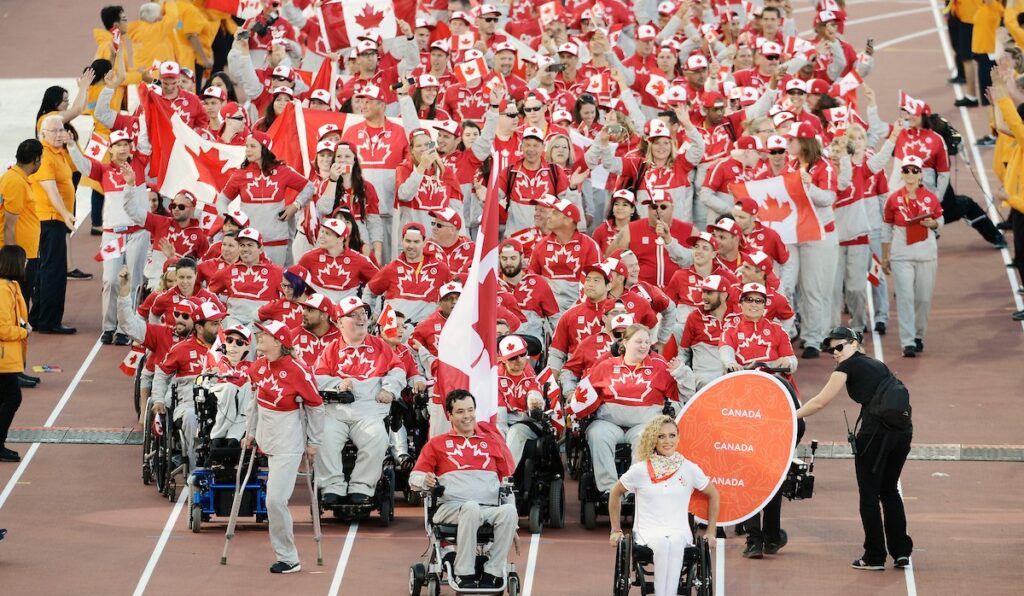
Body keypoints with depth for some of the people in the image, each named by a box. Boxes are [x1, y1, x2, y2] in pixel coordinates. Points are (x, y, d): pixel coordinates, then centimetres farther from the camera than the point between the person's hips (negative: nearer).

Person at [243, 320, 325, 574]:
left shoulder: (297, 371, -17)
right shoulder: (257, 367, 2)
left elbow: (315, 406, -7)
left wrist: (313, 442, -2)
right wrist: (250, 432, 20)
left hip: (288, 445, -7)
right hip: (267, 442, 7)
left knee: (275, 500, -11)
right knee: (275, 500, 12)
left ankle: (288, 559, 1)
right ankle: (287, 555, 24)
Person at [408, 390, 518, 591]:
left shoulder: (492, 441, 25)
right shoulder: (437, 444, 21)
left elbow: (508, 478, 23)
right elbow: (415, 477, 14)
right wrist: (425, 481, -11)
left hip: (490, 510, 2)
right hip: (452, 506, -2)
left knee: (509, 510, -33)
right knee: (471, 507, -39)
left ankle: (492, 573, -28)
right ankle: (464, 574, -36)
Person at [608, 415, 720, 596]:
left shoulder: (689, 469, 6)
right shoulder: (640, 470, 3)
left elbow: (713, 495, 19)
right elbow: (616, 493, 17)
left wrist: (711, 532, 16)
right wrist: (616, 530, 16)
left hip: (680, 533, 1)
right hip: (648, 532, -1)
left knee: (674, 543, -37)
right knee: (662, 543, -37)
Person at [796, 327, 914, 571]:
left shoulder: (849, 365, 3)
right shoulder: (879, 365, 23)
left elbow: (820, 402, 4)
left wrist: (790, 416, 15)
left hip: (876, 429, -7)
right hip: (903, 429, 7)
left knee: (869, 494, 4)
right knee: (889, 490, 19)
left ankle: (874, 556, 7)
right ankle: (901, 551, 16)